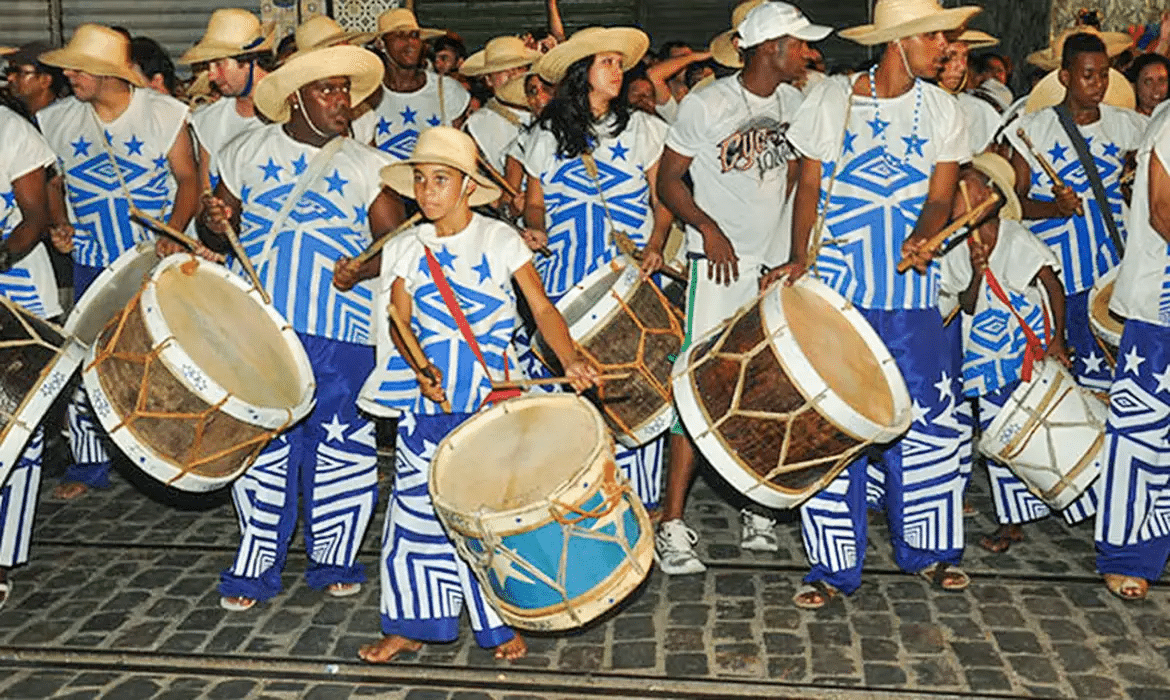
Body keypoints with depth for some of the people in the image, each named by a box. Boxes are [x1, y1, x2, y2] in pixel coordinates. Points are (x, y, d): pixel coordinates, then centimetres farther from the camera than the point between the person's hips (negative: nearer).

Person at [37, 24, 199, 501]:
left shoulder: (164, 113, -6)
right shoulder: (56, 121, 2)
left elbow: (188, 179, -3)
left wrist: (175, 229, -18)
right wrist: (59, 223, -4)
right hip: (93, 264, 3)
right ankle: (89, 464, 19)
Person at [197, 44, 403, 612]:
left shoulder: (366, 164, 6)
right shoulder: (249, 152, 9)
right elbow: (213, 234, 13)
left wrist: (366, 267, -17)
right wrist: (214, 225, -10)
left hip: (342, 330, 0)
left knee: (339, 443, 5)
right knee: (263, 443, 3)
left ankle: (335, 559, 22)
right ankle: (256, 566, 16)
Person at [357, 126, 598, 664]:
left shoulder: (500, 240, -1)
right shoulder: (408, 248, 7)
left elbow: (541, 308, -7)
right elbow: (400, 323, 0)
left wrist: (570, 361, -23)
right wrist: (420, 367, -20)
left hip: (492, 398, -3)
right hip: (427, 399, 3)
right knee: (417, 507, 5)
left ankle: (501, 624, 17)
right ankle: (411, 624, 19)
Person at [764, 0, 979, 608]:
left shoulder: (941, 109, 7)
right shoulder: (829, 100, 0)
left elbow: (940, 197, 4)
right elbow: (809, 187, 2)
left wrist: (921, 240, -17)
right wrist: (800, 260, -10)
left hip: (912, 292, 3)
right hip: (836, 288, -2)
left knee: (929, 417, 4)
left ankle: (929, 548, 25)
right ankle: (833, 566, 10)